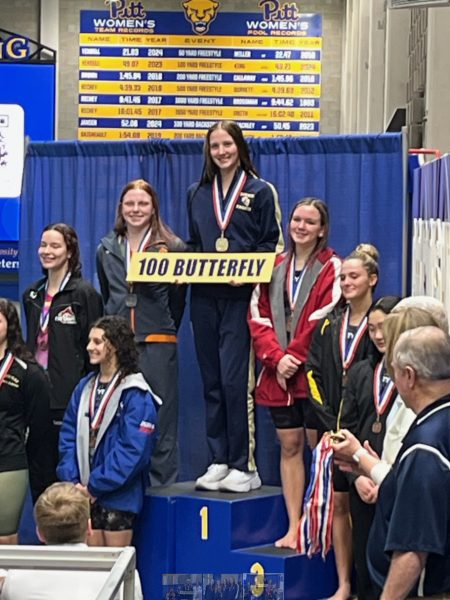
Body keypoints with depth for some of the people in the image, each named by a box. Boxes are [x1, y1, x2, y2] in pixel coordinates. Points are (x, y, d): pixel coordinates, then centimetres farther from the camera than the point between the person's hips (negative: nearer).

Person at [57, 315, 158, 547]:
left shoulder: (135, 395, -11)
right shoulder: (84, 388, 10)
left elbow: (133, 449, -17)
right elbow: (68, 436, 9)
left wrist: (95, 486, -17)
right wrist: (72, 481, -5)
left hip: (117, 495, -6)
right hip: (85, 494, 6)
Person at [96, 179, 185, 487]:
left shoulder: (172, 247, 2)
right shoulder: (106, 250, 13)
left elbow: (178, 299, 7)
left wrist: (163, 333, 7)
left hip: (157, 344, -3)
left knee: (160, 418, -2)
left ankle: (162, 484, 3)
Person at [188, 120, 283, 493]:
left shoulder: (261, 192, 2)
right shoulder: (198, 195, 16)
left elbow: (272, 245, 0)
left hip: (240, 298, -5)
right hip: (204, 298, 5)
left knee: (235, 381, -10)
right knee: (212, 382, 6)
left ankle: (245, 466, -5)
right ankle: (219, 461, 13)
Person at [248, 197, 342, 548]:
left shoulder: (331, 268, -2)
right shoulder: (274, 268, 13)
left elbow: (325, 319, -11)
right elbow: (258, 316, 6)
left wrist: (295, 357, -13)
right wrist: (277, 358, -8)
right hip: (279, 374, 5)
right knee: (290, 446, 7)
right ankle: (293, 528, 10)